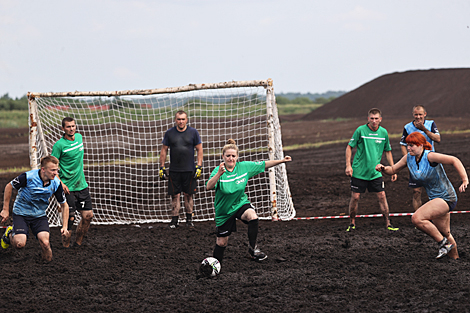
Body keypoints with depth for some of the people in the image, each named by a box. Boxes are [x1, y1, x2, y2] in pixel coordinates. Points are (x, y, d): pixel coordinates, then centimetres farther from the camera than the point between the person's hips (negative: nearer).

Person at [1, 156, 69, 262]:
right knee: (20, 243, -21)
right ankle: (10, 234, 14)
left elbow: (64, 205, 0)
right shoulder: (28, 177, -24)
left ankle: (46, 257, 12)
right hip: (21, 212, -2)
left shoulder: (56, 183, -14)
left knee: (45, 242, -23)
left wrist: (64, 226, -8)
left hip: (40, 215, 2)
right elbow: (9, 186, -7)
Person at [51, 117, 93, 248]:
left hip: (82, 185, 7)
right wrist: (61, 183, -19)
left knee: (88, 215, 3)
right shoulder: (59, 145, -13)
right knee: (70, 218, -7)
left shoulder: (79, 137, 7)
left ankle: (78, 243, 19)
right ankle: (66, 245, 10)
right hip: (68, 187, -6)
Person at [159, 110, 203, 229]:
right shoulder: (169, 133, 4)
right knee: (175, 195, 1)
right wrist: (162, 167, 6)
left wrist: (199, 166, -3)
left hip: (189, 170, -1)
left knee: (188, 195, 5)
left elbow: (199, 149, 5)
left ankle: (189, 219, 16)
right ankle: (174, 220, 6)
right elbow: (164, 150, 10)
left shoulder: (193, 132, 2)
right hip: (174, 170, 1)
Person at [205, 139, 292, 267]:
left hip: (241, 203, 2)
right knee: (222, 242, 7)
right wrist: (219, 173, -51)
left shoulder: (244, 167, -10)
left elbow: (264, 164, 1)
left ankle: (252, 248, -12)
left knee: (253, 217, -32)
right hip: (224, 210, -2)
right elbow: (209, 187, -37)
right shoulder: (218, 171, -20)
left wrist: (282, 160, -2)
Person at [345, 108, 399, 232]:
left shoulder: (384, 132, 2)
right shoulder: (360, 130, -8)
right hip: (359, 171, -2)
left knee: (382, 196, -2)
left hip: (376, 172, 2)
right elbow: (349, 147, -2)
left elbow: (388, 151, 13)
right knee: (355, 197, 0)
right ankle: (352, 223, 17)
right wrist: (348, 165, -10)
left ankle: (387, 223, 8)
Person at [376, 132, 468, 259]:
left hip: (446, 198, -9)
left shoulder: (429, 156, -22)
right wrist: (383, 168, -11)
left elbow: (454, 160, -24)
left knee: (417, 218, -23)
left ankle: (443, 243, -10)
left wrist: (465, 180, -32)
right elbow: (393, 169, 11)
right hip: (435, 199, 9)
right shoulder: (409, 158, 1)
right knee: (445, 234, 17)